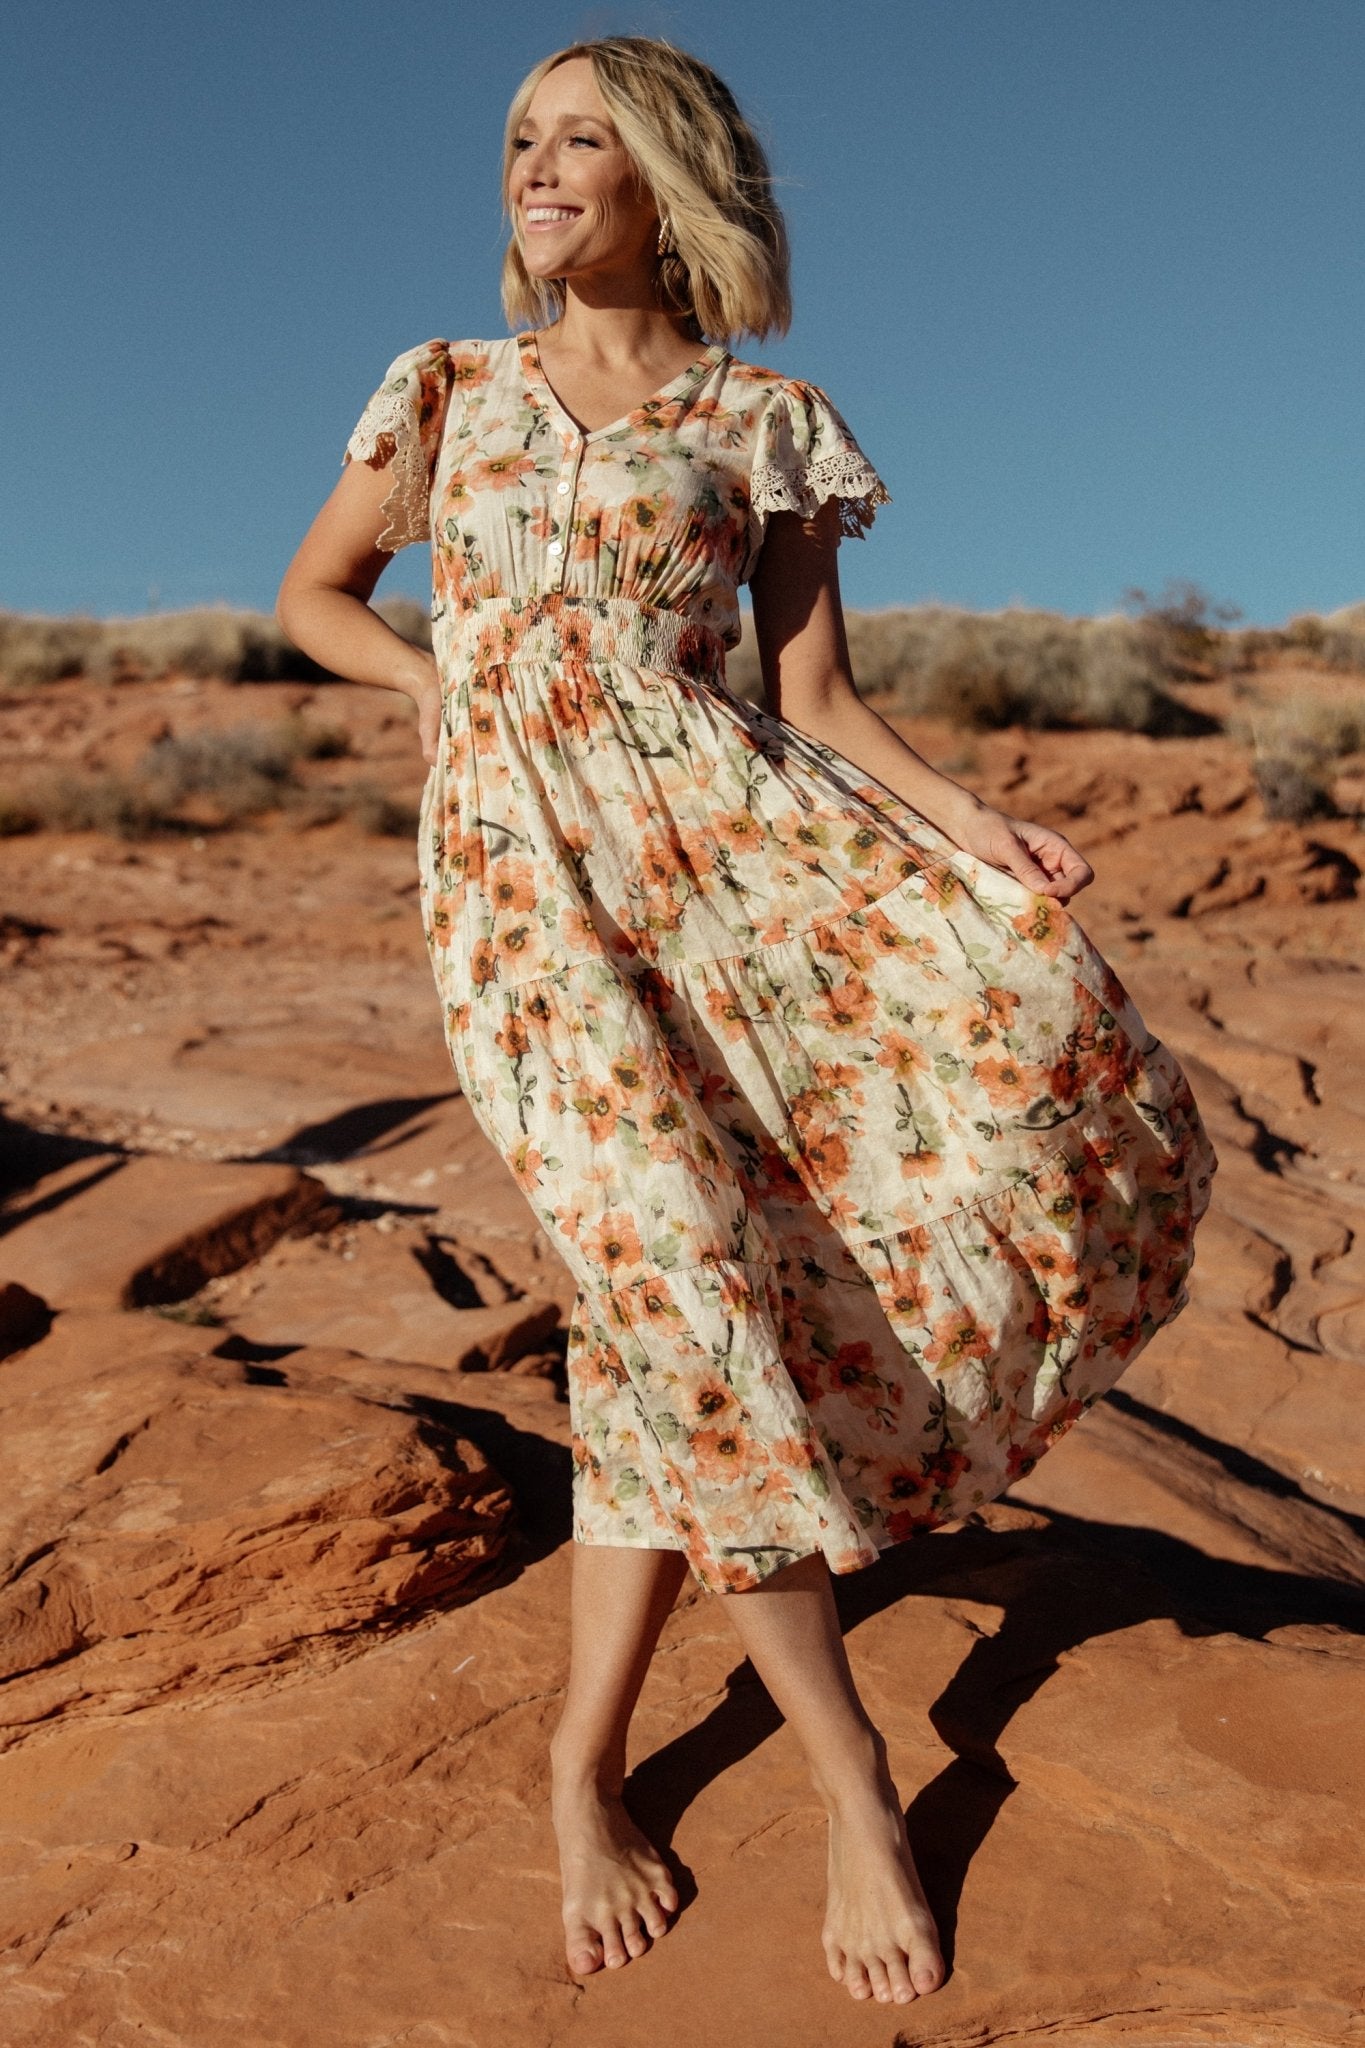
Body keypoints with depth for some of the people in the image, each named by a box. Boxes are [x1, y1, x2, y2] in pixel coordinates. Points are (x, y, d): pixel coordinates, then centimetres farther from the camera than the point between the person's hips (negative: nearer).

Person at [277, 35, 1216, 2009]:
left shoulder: (768, 418, 12)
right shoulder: (445, 389, 16)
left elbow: (819, 699, 5)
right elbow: (312, 594, 24)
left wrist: (966, 821, -13)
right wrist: (447, 685, 5)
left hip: (719, 823, 1)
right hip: (518, 864, 0)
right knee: (678, 1268, -17)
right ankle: (853, 1774, 3)